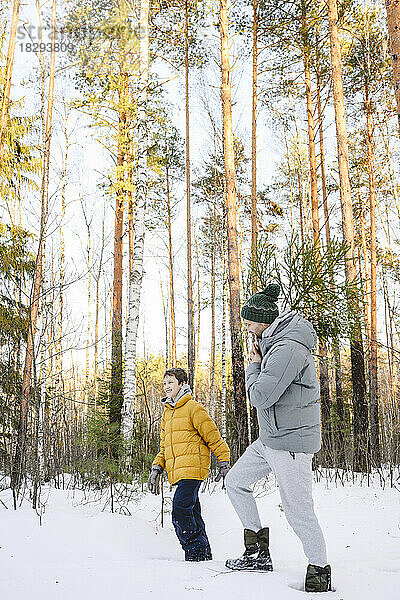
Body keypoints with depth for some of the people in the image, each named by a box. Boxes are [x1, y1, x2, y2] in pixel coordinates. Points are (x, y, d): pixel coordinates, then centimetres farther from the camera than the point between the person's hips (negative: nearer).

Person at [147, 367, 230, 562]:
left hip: (193, 468, -8)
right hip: (177, 472, 8)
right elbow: (164, 446, 25)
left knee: (180, 510, -15)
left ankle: (197, 553, -7)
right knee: (192, 513, 10)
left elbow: (213, 437, -3)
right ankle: (204, 553, 17)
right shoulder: (167, 413, 22)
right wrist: (156, 469, 14)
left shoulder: (193, 408, -3)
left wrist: (224, 462, -3)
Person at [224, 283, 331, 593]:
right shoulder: (276, 341, 10)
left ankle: (320, 572, 17)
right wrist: (258, 363, 4)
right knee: (236, 480, 13)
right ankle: (258, 553, 19)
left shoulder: (288, 348, -23)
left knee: (299, 511, -1)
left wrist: (253, 366, -9)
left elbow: (260, 396, -25)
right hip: (270, 438, 11)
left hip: (290, 441, -11)